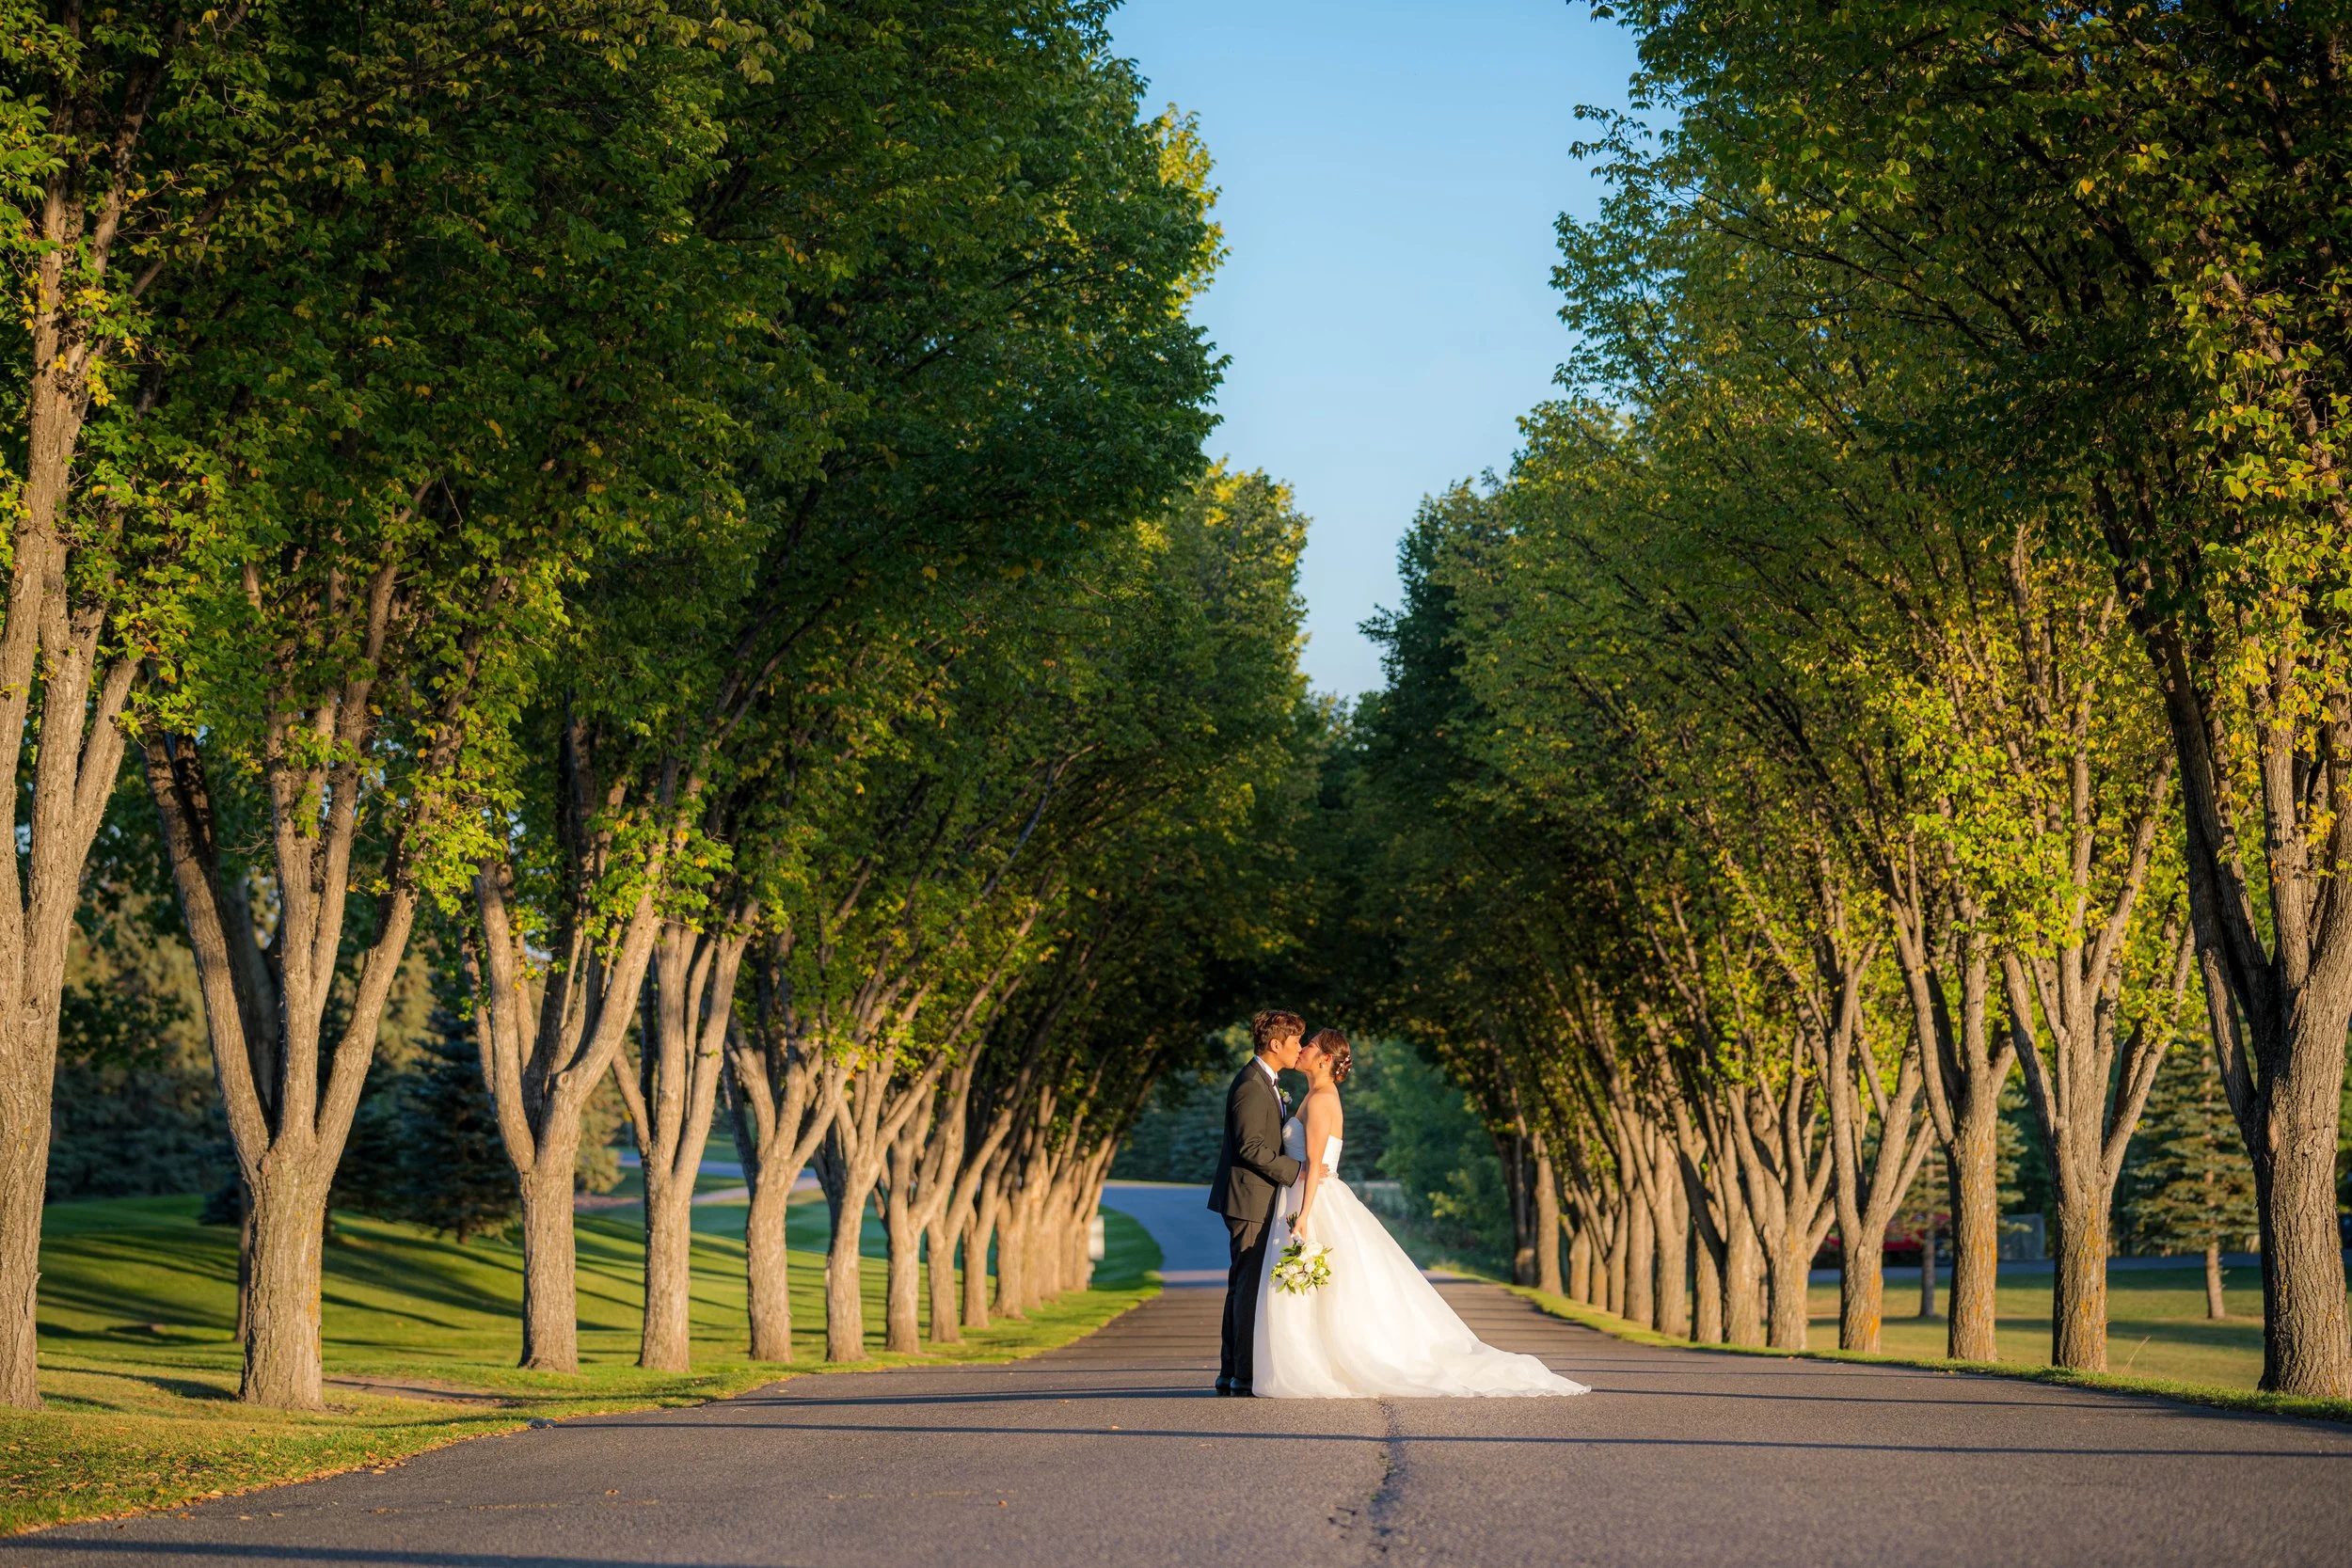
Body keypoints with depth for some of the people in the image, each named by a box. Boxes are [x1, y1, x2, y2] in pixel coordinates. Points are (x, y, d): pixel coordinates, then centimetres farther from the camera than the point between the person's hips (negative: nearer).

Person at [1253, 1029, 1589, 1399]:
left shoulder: (1320, 1099, -13)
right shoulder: (1318, 1097, 16)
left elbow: (1314, 1164, -20)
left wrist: (1303, 1216, -25)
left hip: (1317, 1204, -10)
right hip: (1322, 1203, 10)